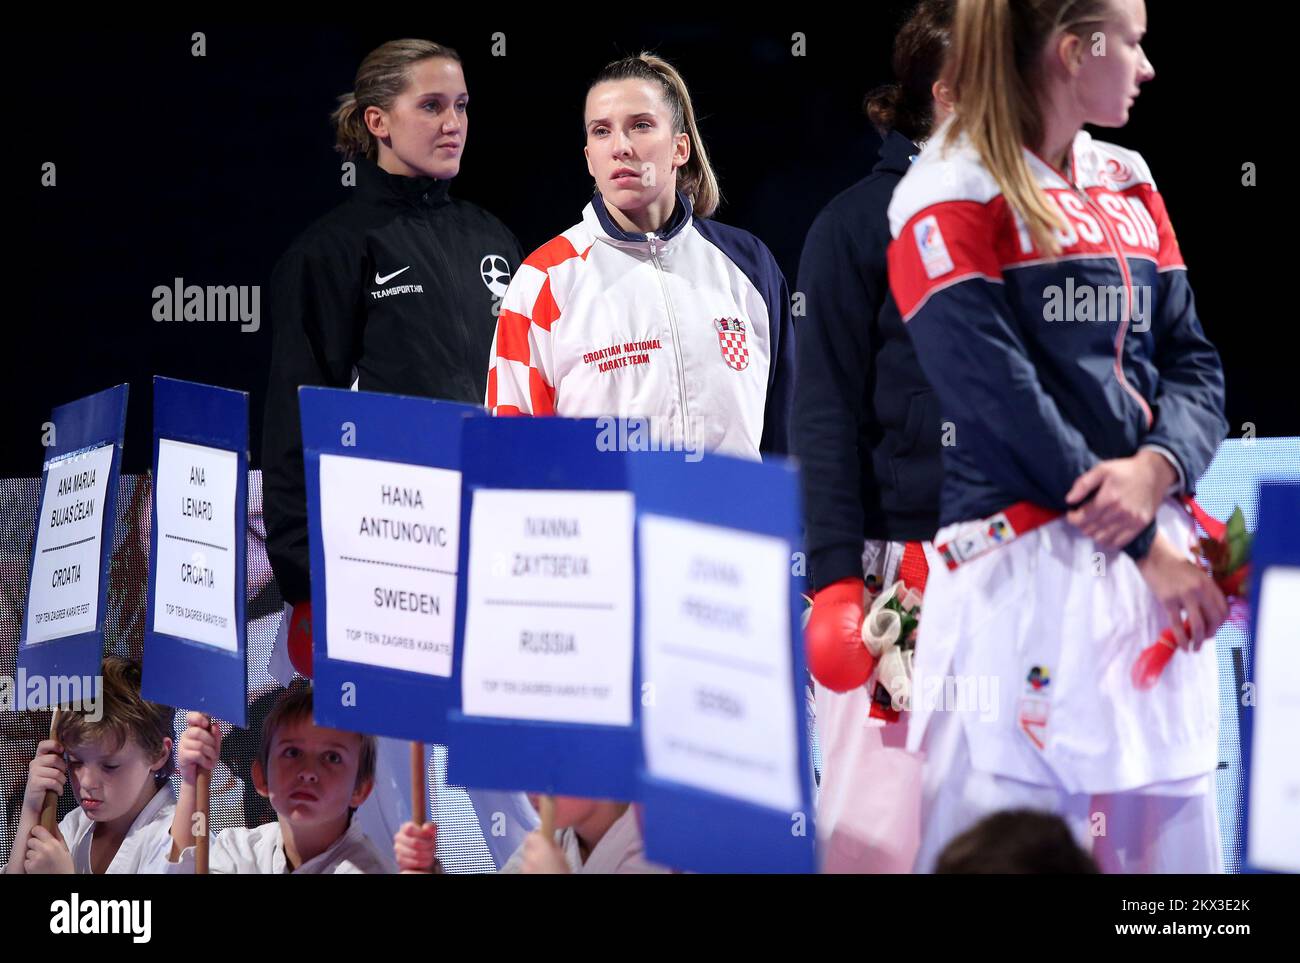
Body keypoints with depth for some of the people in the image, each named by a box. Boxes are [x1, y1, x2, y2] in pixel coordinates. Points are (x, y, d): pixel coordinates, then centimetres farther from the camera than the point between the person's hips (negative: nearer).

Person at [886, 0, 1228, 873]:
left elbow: (1194, 363, 10)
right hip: (1026, 561, -7)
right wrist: (1145, 547, -13)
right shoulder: (953, 197, -6)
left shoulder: (1130, 187, 15)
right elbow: (1003, 399, -13)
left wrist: (1155, 469, -12)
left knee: (1173, 830, 6)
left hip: (1158, 553, 7)